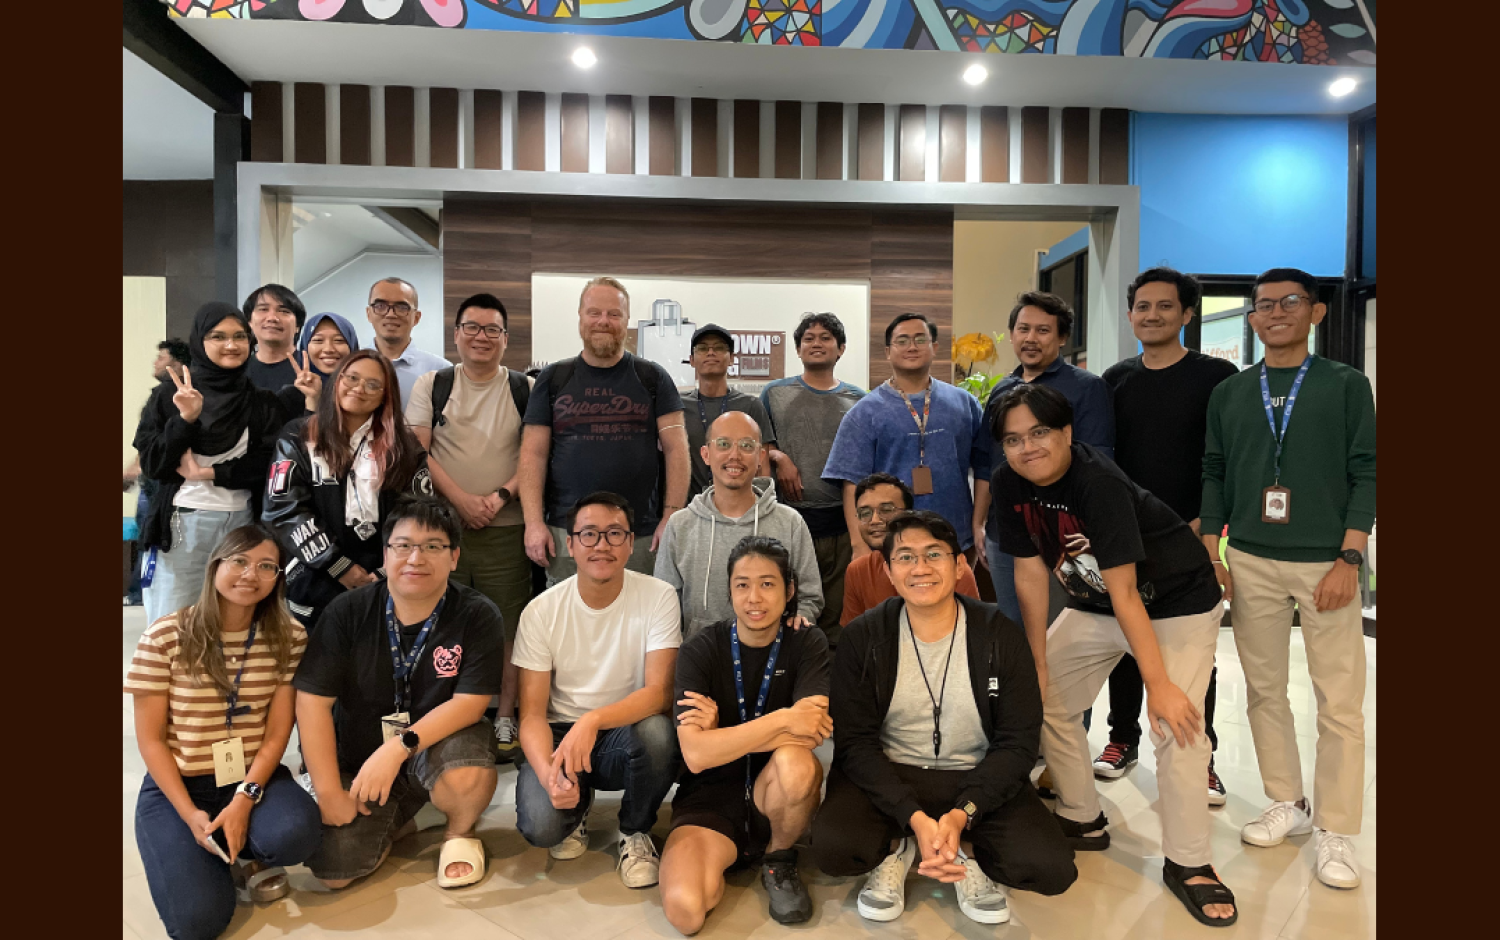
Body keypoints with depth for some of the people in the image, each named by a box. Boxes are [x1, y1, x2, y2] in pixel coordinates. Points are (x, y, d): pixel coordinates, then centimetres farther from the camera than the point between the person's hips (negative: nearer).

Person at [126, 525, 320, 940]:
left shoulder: (288, 638, -5)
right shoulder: (165, 637, -10)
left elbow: (277, 731, -4)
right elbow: (151, 739, -7)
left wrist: (245, 799, -18)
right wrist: (191, 815, -15)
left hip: (256, 777, 1)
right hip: (175, 786, -1)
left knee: (295, 833, -32)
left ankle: (249, 855, 5)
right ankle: (204, 855, 15)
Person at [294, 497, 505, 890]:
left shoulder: (477, 616, -14)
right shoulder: (348, 612, -9)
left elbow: (470, 702, -18)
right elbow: (312, 699, -10)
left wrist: (398, 747, -28)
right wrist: (329, 791, -13)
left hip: (438, 744, -2)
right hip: (359, 758, 2)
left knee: (467, 775, -35)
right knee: (332, 868, -15)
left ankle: (460, 832, 2)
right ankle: (395, 823, 19)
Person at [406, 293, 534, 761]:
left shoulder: (525, 390, 7)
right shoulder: (431, 386, 8)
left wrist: (501, 495, -13)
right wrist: (462, 499, -11)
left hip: (506, 528, 0)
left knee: (507, 626, 3)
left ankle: (505, 717, 15)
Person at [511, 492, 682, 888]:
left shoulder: (658, 597, -12)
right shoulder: (541, 611, -9)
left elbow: (659, 692, -20)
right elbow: (532, 713, -9)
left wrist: (594, 721, -38)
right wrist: (548, 771, -29)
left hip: (627, 729, 0)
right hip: (560, 734, 1)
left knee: (656, 733, -35)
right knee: (540, 826, -28)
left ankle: (635, 832, -2)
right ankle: (577, 807, 13)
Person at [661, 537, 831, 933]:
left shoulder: (808, 644, -6)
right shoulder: (700, 651, -10)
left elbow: (811, 733, -20)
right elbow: (696, 755, -20)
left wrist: (722, 735, -19)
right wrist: (782, 720, -24)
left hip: (779, 794, 2)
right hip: (711, 796, -1)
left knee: (793, 761, -33)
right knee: (685, 909, -28)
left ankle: (778, 860, -2)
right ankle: (722, 861, 8)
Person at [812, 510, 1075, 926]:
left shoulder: (1000, 636, -8)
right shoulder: (863, 637, -9)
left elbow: (1019, 741, -7)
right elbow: (853, 742, -9)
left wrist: (961, 814, -21)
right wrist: (914, 818, -23)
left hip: (977, 780, 1)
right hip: (888, 775, 0)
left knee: (1053, 870, -23)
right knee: (832, 848, -28)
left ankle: (969, 853, 9)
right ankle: (895, 849, 6)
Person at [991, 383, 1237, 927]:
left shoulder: (1097, 482, -31)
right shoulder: (1010, 483, -13)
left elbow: (1125, 592, -32)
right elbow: (1031, 576, -8)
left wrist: (1159, 684, -29)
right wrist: (1038, 664, -5)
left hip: (1175, 604, -6)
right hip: (1094, 605, 7)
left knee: (1176, 727, -17)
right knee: (1044, 699, 6)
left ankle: (1187, 864, 3)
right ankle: (1083, 822, 25)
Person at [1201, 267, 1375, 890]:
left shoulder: (1346, 386, 3)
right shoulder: (1228, 394, 10)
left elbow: (1366, 474, -1)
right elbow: (1214, 475, 10)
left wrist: (1349, 558, -10)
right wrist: (1211, 556, 3)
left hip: (1326, 563, -2)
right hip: (1251, 563, 3)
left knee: (1340, 700, -1)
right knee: (1264, 689, 9)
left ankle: (1335, 832, 11)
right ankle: (1287, 805, 24)